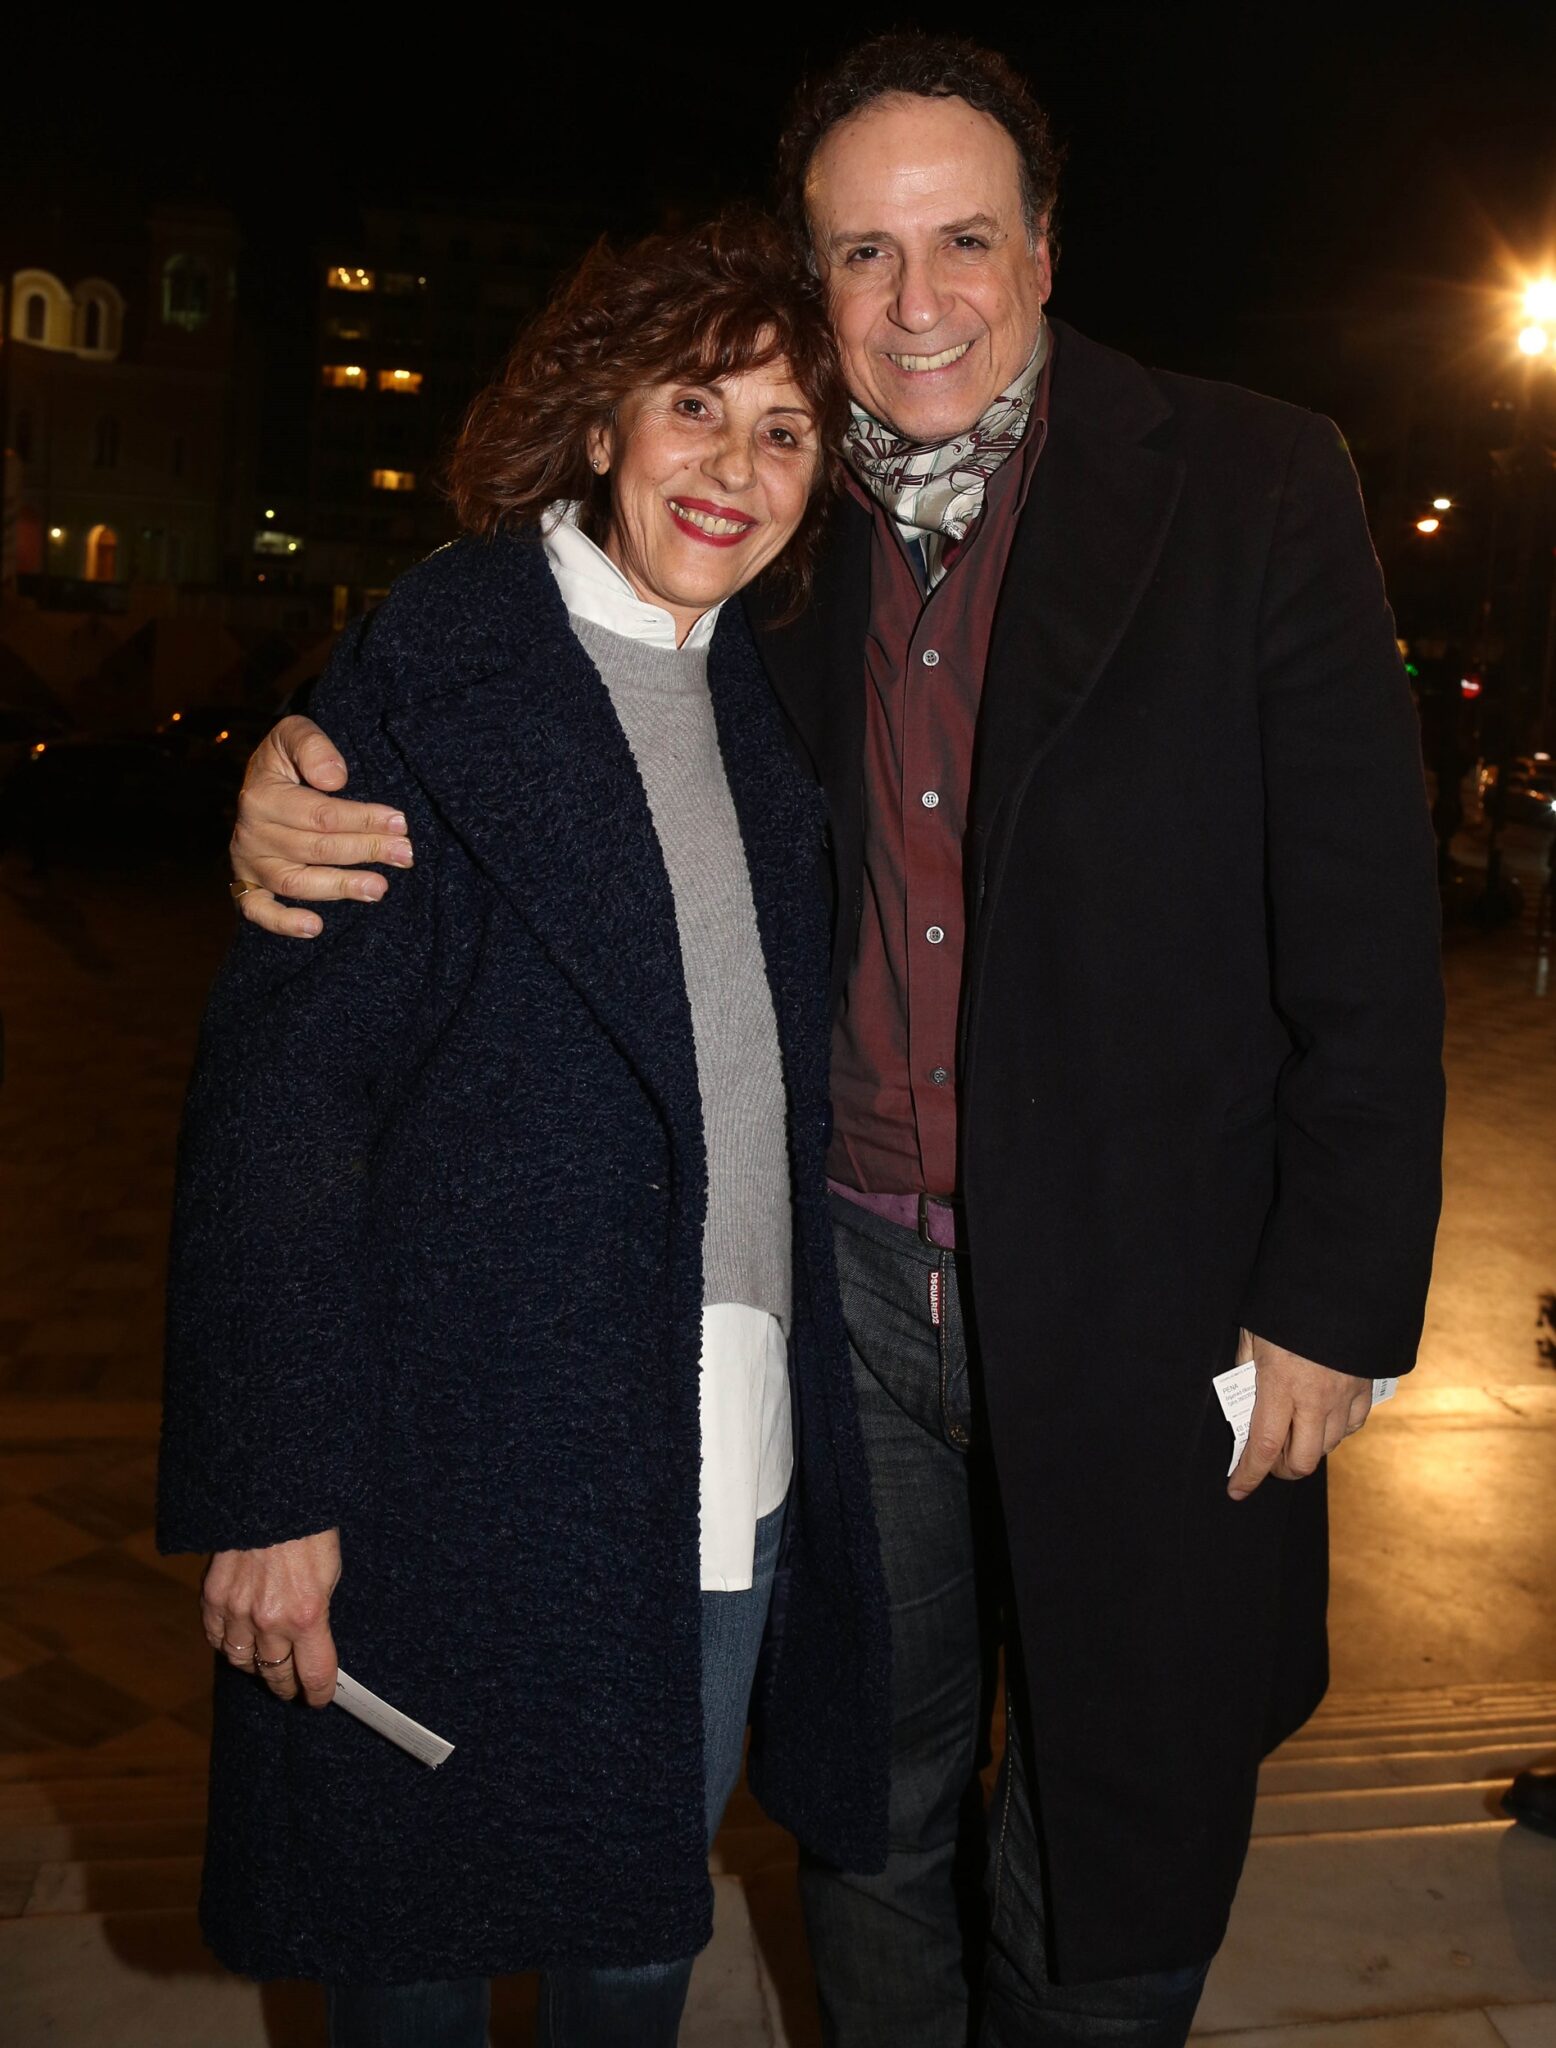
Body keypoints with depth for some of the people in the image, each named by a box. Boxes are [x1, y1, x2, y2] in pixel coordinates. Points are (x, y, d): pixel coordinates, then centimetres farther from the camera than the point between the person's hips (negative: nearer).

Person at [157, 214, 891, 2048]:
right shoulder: (428, 672, -11)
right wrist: (271, 1486, -15)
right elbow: (277, 1091, -14)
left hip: (730, 1462, 6)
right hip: (481, 1465, -5)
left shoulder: (759, 702, 9)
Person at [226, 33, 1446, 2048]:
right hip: (849, 1285, 3)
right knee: (869, 1809, 23)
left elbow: (1368, 934, -7)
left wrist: (1333, 1301, -9)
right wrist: (308, 771, -15)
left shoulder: (1252, 489, -7)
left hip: (1139, 1308, -2)